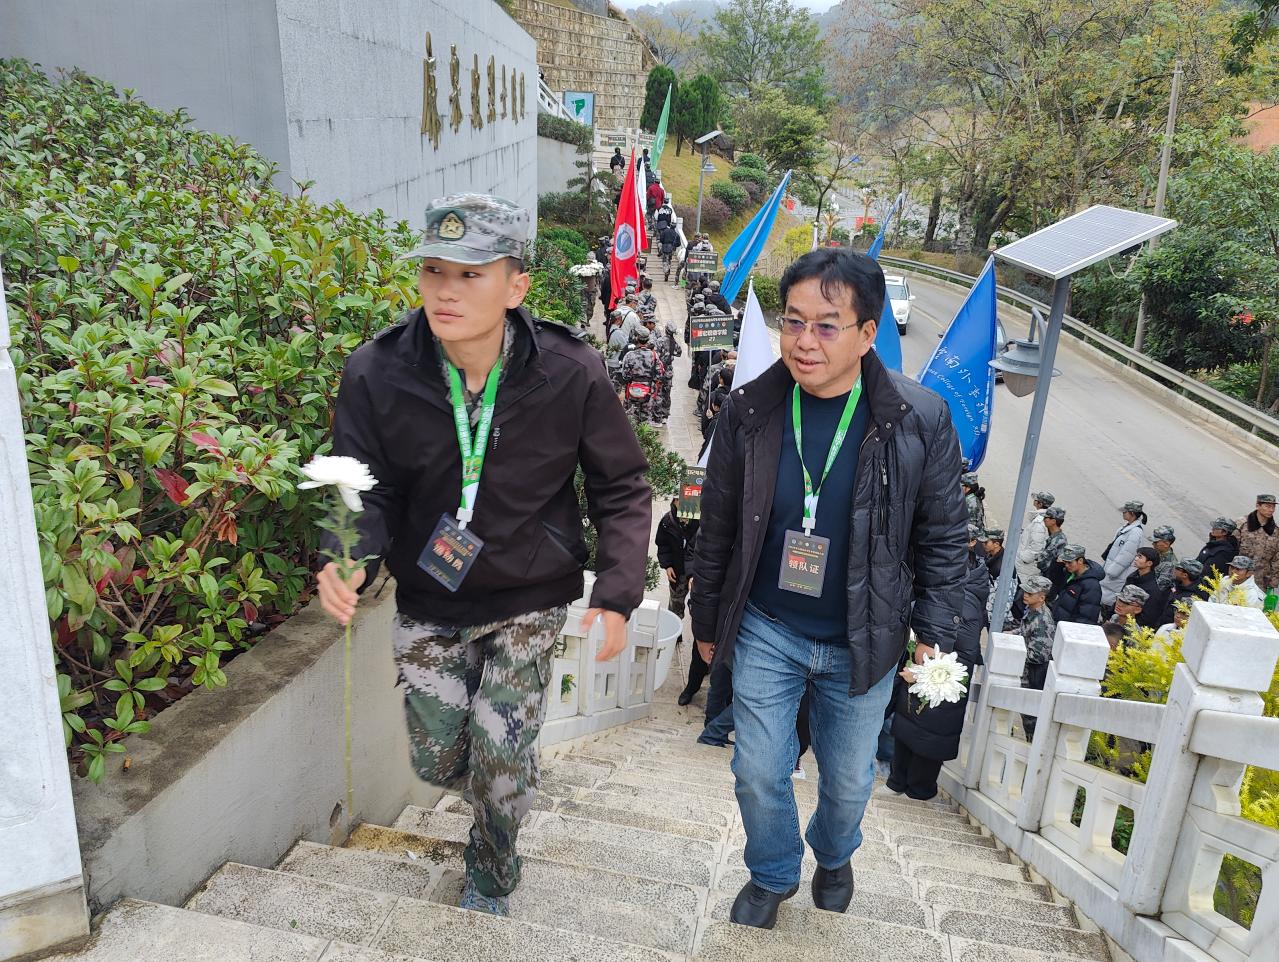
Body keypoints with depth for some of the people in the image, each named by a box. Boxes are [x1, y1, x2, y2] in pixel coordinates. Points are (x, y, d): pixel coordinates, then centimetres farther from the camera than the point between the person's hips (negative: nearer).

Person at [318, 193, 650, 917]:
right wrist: (348, 562, -31)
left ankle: (493, 875, 35)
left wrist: (618, 594, -17)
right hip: (429, 605, 2)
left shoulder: (570, 374, -18)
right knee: (438, 761, 11)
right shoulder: (376, 375, -16)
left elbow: (622, 489, -7)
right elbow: (366, 491, -9)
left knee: (500, 761, -1)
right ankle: (509, 789, 50)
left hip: (531, 602, -2)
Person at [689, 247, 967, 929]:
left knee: (849, 780, 18)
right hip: (766, 631, 1)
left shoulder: (920, 421, -14)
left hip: (862, 644, 0)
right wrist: (706, 620, 7)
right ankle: (772, 875, 41)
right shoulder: (749, 411, -10)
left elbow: (941, 538, -3)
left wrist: (935, 633, -4)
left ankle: (834, 859, 52)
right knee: (759, 772, 10)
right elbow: (717, 528, 0)